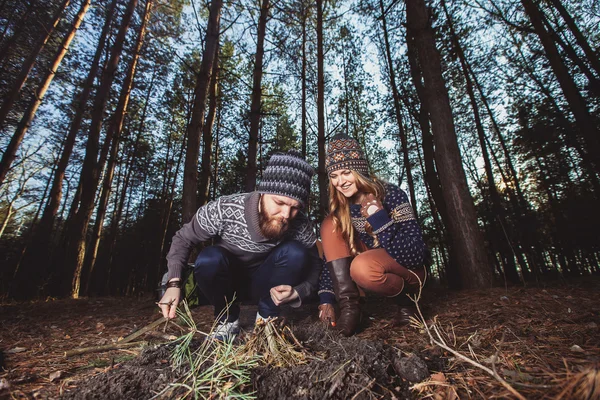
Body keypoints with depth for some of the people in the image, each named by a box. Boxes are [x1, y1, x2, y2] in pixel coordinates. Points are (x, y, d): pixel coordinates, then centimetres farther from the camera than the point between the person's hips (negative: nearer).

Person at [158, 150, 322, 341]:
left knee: (296, 252, -27)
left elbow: (315, 266, -12)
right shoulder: (223, 210, -29)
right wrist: (174, 283, -25)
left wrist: (297, 292, -32)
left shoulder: (301, 226, -24)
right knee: (209, 259, -33)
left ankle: (267, 317, -5)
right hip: (226, 282, 0)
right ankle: (228, 318, -4)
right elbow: (183, 238, -14)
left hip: (264, 283, 1)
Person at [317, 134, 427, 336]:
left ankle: (406, 298, -4)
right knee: (330, 224, -16)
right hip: (372, 269, 5)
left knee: (363, 266, -37)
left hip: (407, 269, -4)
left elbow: (416, 254, -25)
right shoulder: (339, 209, -6)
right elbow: (330, 258, -4)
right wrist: (326, 299, -12)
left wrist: (379, 219, -35)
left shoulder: (391, 195, -20)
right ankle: (348, 304, -18)